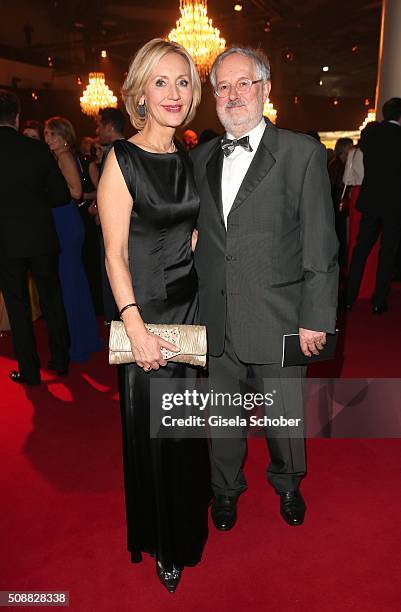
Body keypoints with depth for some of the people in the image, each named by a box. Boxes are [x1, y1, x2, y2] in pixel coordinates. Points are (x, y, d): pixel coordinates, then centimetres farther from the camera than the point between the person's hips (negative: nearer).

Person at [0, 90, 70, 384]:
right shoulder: (37, 148, -6)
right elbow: (62, 195, -3)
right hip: (42, 238, 1)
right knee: (52, 299, 15)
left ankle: (30, 370, 18)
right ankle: (61, 360, 26)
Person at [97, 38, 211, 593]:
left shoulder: (188, 160, 8)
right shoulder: (122, 160, -11)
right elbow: (115, 254, -15)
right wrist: (136, 327, -20)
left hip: (190, 304, 6)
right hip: (145, 311, -6)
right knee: (152, 429, 8)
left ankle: (187, 526, 45)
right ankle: (160, 544, 34)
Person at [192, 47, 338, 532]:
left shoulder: (302, 152, -5)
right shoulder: (201, 158, 9)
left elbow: (320, 245, -7)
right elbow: (196, 234, 10)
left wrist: (316, 318, -9)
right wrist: (193, 302, 5)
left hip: (277, 319, -3)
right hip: (215, 319, 4)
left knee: (284, 414, 15)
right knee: (221, 415, 18)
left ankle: (287, 482, 46)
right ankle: (225, 488, 44)